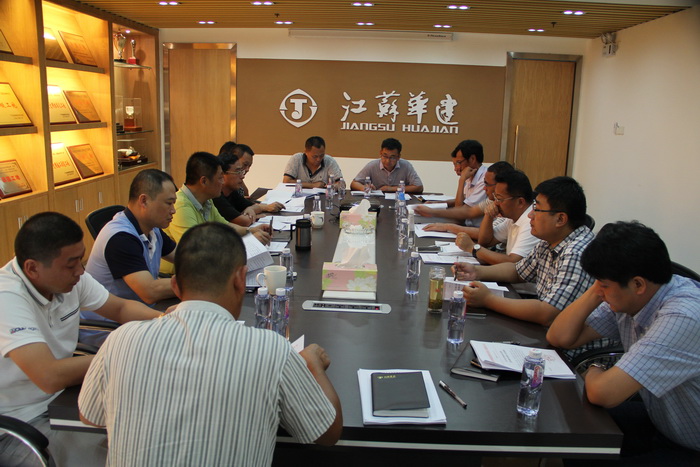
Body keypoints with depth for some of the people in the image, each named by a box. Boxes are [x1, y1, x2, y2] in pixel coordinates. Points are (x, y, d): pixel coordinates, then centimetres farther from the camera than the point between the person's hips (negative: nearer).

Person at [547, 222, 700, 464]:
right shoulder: (627, 299, -8)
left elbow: (603, 393, -37)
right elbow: (559, 337, -3)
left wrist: (593, 372, -13)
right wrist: (596, 290, -15)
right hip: (658, 422, 7)